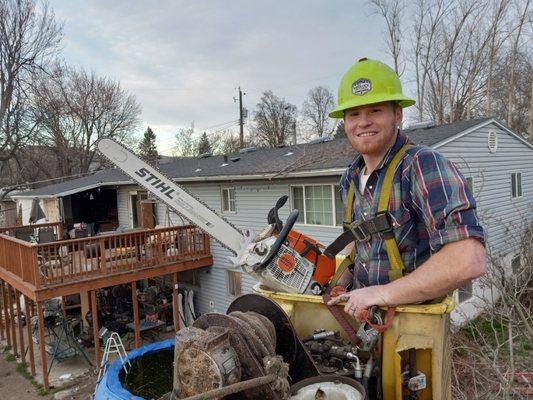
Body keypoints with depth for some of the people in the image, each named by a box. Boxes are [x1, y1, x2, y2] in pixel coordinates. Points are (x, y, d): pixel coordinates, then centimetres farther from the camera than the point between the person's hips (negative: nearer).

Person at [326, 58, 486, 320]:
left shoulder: (423, 166, -16)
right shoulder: (350, 179, 7)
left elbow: (469, 260, -26)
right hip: (359, 311, 6)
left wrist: (383, 293, -21)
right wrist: (342, 282, 10)